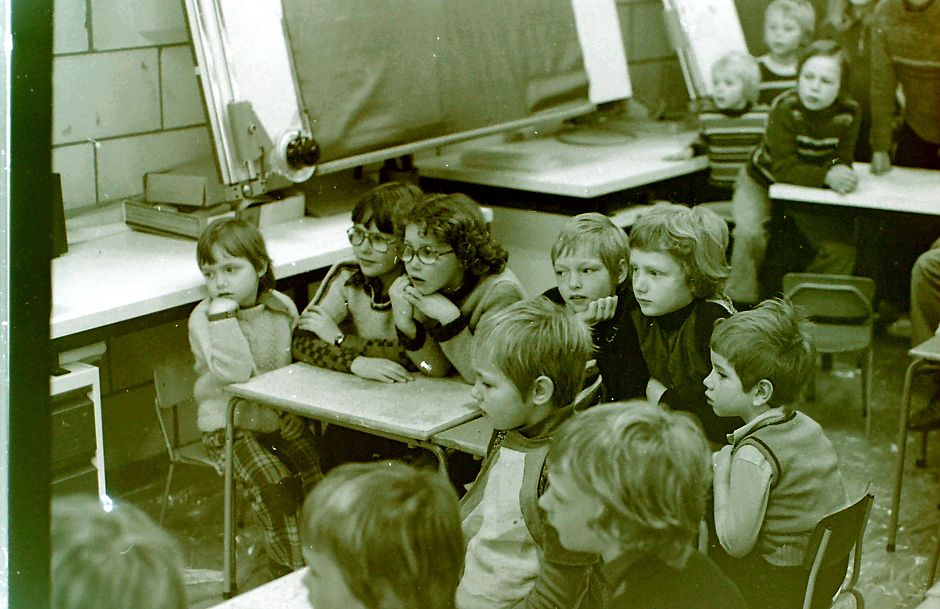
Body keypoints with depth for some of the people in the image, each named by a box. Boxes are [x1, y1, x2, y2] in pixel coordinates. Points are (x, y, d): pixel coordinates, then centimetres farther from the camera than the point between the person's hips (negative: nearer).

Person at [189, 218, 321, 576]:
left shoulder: (283, 307, 3)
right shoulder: (204, 318, -10)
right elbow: (234, 373, -26)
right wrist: (222, 315, -28)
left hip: (283, 422, 4)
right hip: (230, 426, -4)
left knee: (322, 477, -16)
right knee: (276, 485, -26)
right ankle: (290, 573, -8)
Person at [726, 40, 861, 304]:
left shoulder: (848, 113, -15)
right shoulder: (785, 109, -27)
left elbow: (841, 161, -12)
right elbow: (784, 169, -32)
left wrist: (841, 174, -37)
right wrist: (826, 176, -45)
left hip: (812, 192, 4)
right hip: (763, 182, -3)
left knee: (842, 248, -12)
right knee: (750, 233, -30)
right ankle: (741, 302, -11)